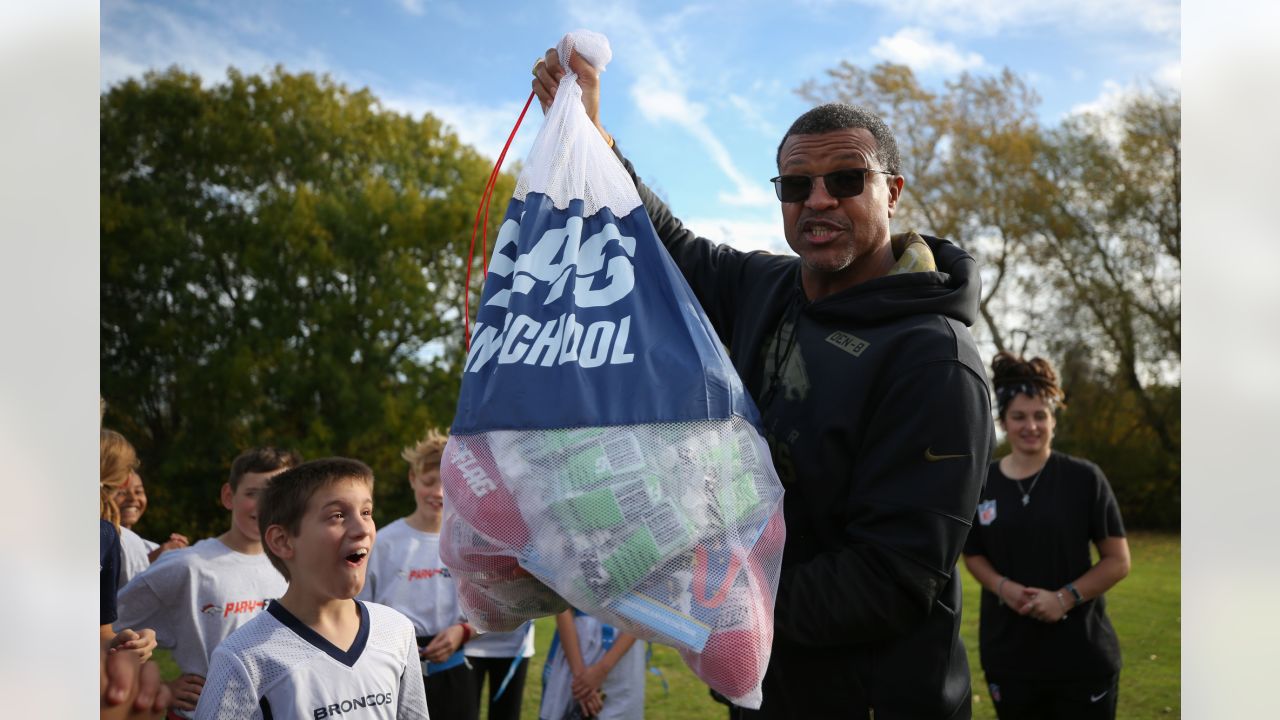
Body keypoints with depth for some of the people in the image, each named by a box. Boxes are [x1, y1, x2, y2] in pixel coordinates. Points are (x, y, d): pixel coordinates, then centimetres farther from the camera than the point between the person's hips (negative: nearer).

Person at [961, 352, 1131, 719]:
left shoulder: (1084, 478, -4)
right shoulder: (982, 484, 2)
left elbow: (1118, 560, -3)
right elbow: (973, 554, 12)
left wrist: (1065, 597, -17)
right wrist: (1003, 587, -9)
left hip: (1082, 655, -2)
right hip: (1009, 653, 2)